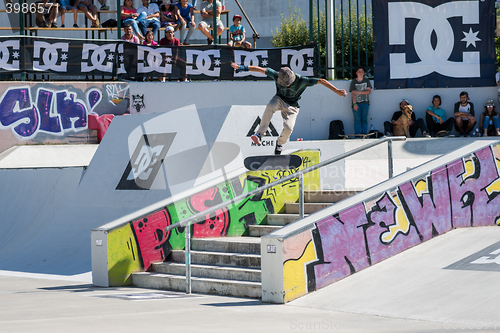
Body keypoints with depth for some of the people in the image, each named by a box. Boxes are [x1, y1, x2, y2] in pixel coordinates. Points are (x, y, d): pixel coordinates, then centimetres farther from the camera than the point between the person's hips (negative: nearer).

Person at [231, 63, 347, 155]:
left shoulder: (301, 81, -28)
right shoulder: (277, 76, -21)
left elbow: (321, 81, -27)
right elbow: (260, 69, -15)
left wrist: (337, 91, -32)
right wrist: (242, 68, -16)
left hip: (291, 106, -1)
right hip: (280, 99, 1)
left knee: (288, 127, -24)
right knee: (270, 106, -36)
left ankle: (280, 143, 12)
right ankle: (260, 134, -36)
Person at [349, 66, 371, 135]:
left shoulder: (366, 81, 10)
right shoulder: (353, 82, 5)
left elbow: (369, 92, 0)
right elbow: (353, 94, -2)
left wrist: (358, 92, -9)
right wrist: (354, 104, -12)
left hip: (365, 103, 2)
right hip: (357, 103, -2)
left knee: (364, 119, -1)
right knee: (357, 120, -7)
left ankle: (364, 134, 2)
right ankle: (357, 135, -7)